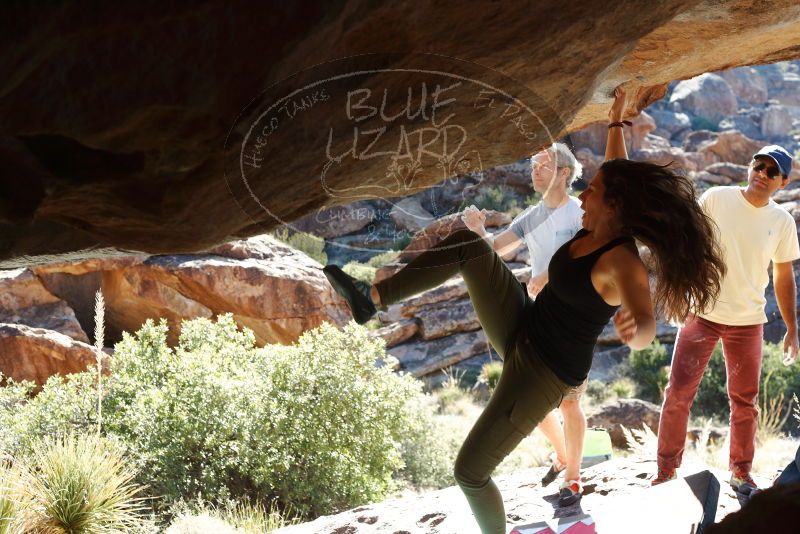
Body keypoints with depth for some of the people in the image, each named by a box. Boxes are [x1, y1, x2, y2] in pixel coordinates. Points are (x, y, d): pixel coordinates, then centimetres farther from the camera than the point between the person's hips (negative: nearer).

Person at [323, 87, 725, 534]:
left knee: (470, 471, -3)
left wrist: (633, 327, -74)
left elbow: (645, 331, -50)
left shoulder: (624, 263, -30)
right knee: (467, 244, -2)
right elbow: (618, 174, 17)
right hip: (521, 332, 9)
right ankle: (372, 299, 5)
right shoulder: (600, 229, -5)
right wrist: (617, 120, 26)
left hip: (544, 373, -9)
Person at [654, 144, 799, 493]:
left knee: (745, 401, 11)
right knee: (678, 393, -3)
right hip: (702, 312, -2)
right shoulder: (716, 199, -7)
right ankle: (666, 471, 10)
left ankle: (740, 473, 27)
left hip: (748, 321, 2)